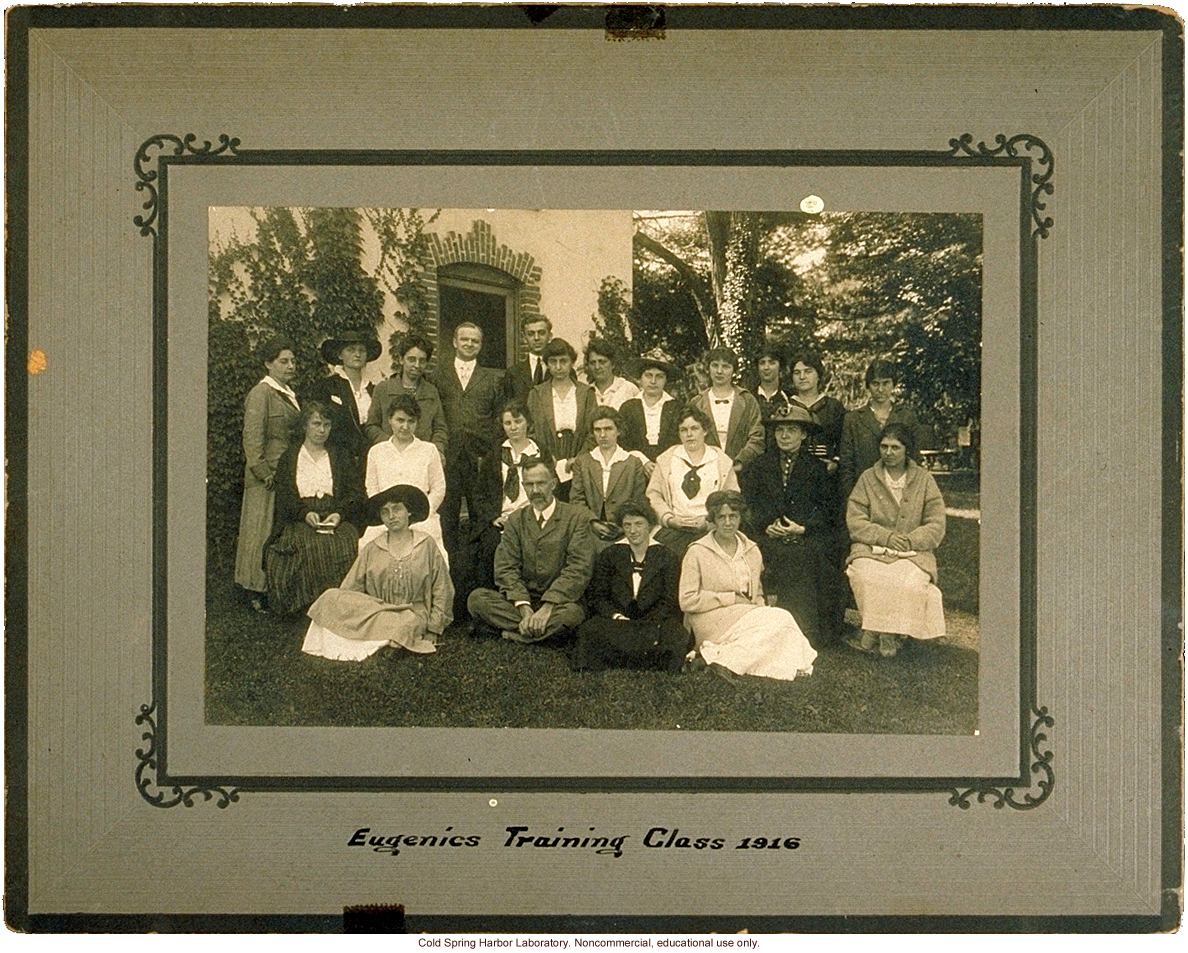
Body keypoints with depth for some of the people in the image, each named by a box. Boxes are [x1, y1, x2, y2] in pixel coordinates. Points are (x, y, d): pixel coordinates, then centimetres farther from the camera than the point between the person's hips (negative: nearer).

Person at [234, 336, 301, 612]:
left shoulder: (289, 394, 16)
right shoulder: (260, 394, -10)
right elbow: (252, 439, -14)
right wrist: (264, 473, -18)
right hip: (268, 478, -8)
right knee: (263, 531, -2)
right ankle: (256, 591, 5)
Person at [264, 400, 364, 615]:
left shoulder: (340, 457, 21)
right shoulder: (289, 458, 16)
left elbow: (356, 492, 10)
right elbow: (284, 495, 4)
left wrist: (339, 513, -10)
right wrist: (305, 513, -15)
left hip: (336, 521, 1)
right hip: (299, 523, -1)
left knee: (345, 545, -32)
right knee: (310, 546, -35)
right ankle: (309, 603, -28)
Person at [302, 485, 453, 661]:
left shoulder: (427, 546, 7)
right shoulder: (371, 550, 12)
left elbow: (442, 593, 7)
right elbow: (349, 589, 7)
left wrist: (432, 631, -3)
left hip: (413, 615, -3)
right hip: (375, 612, 3)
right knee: (331, 597, -23)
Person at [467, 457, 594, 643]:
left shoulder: (577, 518, 1)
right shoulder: (516, 520, 12)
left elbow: (579, 570, -10)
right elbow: (505, 570, 0)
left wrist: (547, 607, -23)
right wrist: (524, 608, -18)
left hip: (559, 601, -3)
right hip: (523, 598, 4)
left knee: (572, 613, -38)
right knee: (476, 599, -22)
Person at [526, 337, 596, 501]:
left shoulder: (586, 392, 9)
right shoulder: (536, 394, 10)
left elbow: (593, 432, 4)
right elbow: (532, 432, 5)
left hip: (577, 471, 0)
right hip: (548, 470, 0)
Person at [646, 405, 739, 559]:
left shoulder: (722, 462, 14)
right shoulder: (666, 460, 18)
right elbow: (653, 495, 14)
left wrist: (708, 521, -5)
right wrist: (670, 518, -3)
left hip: (709, 529, -1)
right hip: (672, 529, 1)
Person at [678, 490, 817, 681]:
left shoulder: (752, 551, 17)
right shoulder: (697, 553, 0)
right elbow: (687, 600, -6)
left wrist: (761, 609, -2)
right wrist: (732, 598, -9)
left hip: (749, 615, 5)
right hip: (712, 621, -5)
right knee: (778, 620, -26)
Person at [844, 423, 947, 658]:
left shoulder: (924, 480, 10)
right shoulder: (868, 478, 11)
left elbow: (936, 526, 4)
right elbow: (855, 521, 1)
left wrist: (910, 541, -13)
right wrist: (887, 537, -13)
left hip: (913, 553, 0)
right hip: (871, 549, 1)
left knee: (909, 583, -32)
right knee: (866, 576, -32)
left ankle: (890, 634, -13)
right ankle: (876, 631, -16)